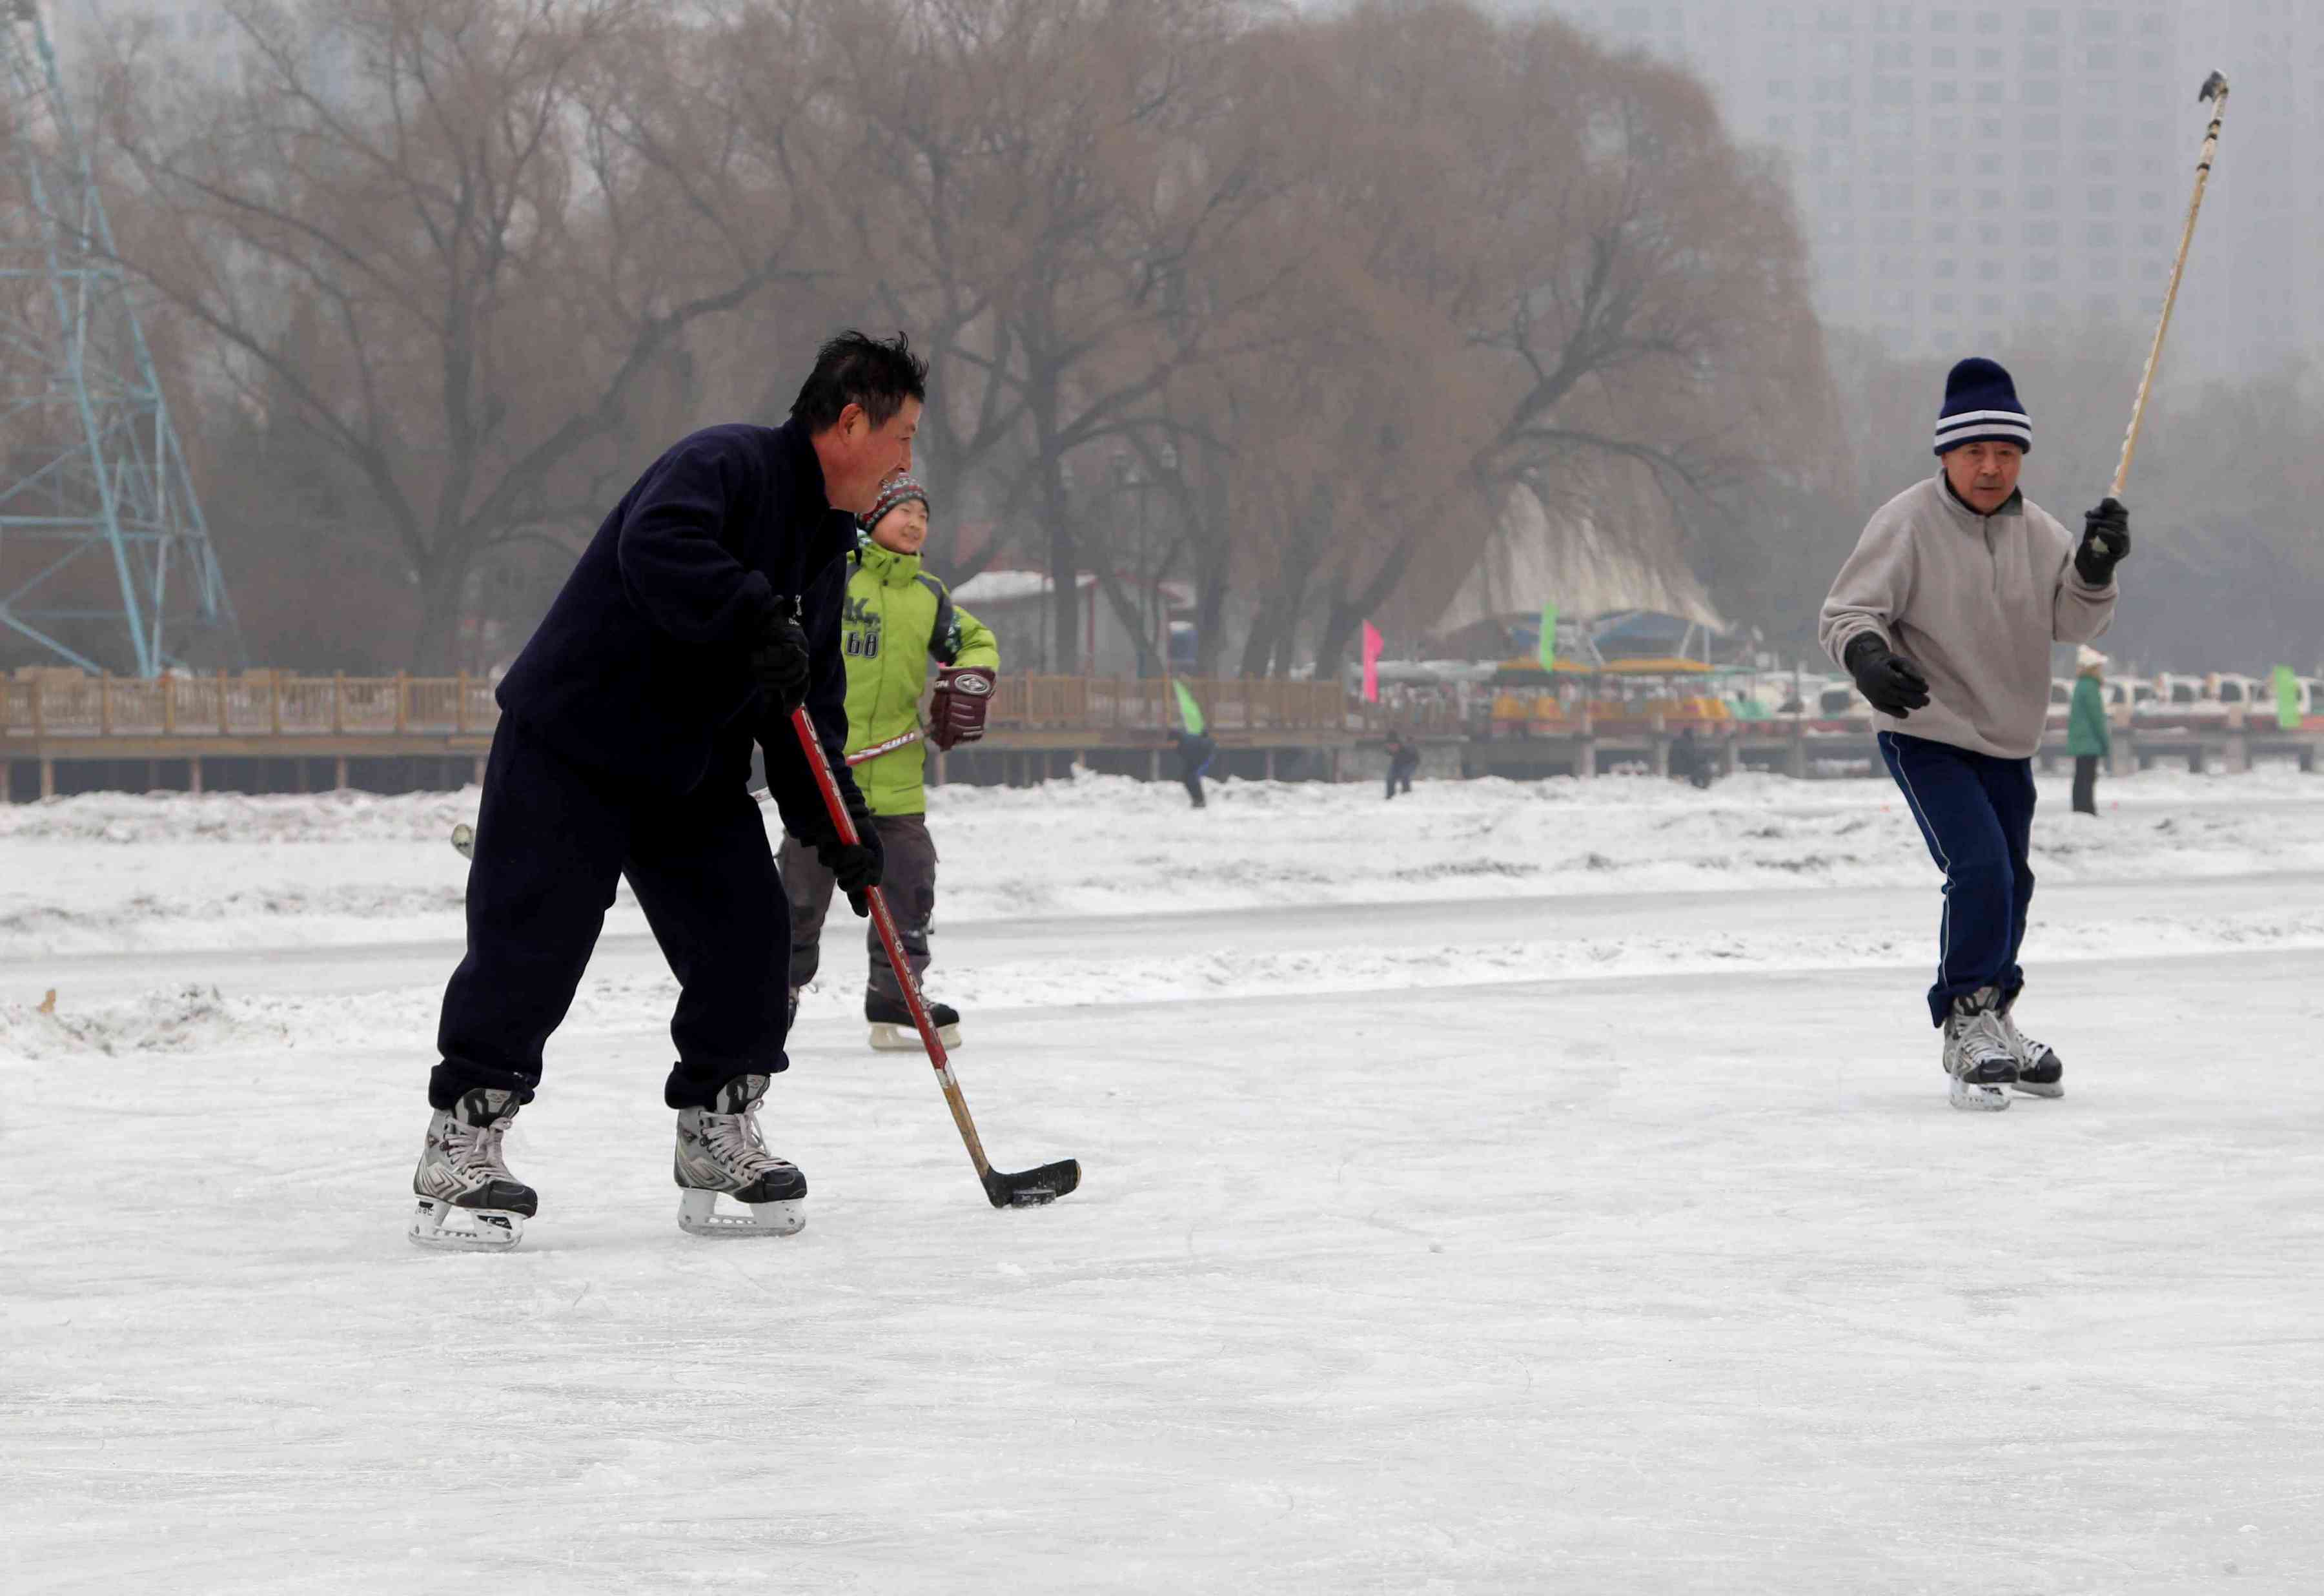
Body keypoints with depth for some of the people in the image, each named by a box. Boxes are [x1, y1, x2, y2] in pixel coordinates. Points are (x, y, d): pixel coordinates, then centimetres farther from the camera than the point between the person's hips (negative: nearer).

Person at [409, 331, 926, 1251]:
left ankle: (717, 1139, 15)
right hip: (570, 749, -8)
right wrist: (753, 621, -40)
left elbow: (810, 701, 14)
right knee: (527, 948, -9)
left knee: (747, 942, 0)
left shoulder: (829, 542, 12)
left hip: (696, 770, 8)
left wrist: (832, 822, 4)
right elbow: (656, 548, -36)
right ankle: (461, 1148, 0)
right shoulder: (725, 465, -16)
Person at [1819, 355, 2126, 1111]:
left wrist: (2095, 567, -18)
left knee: (2010, 884, 17)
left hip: (2008, 742, 7)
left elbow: (2071, 622, 2)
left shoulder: (2036, 531, 2)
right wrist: (1869, 659, -37)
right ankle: (1968, 1026, -9)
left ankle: (1990, 1020, 37)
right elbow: (1846, 612, -16)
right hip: (1925, 736, -7)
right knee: (1980, 868, -21)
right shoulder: (1907, 524, -15)